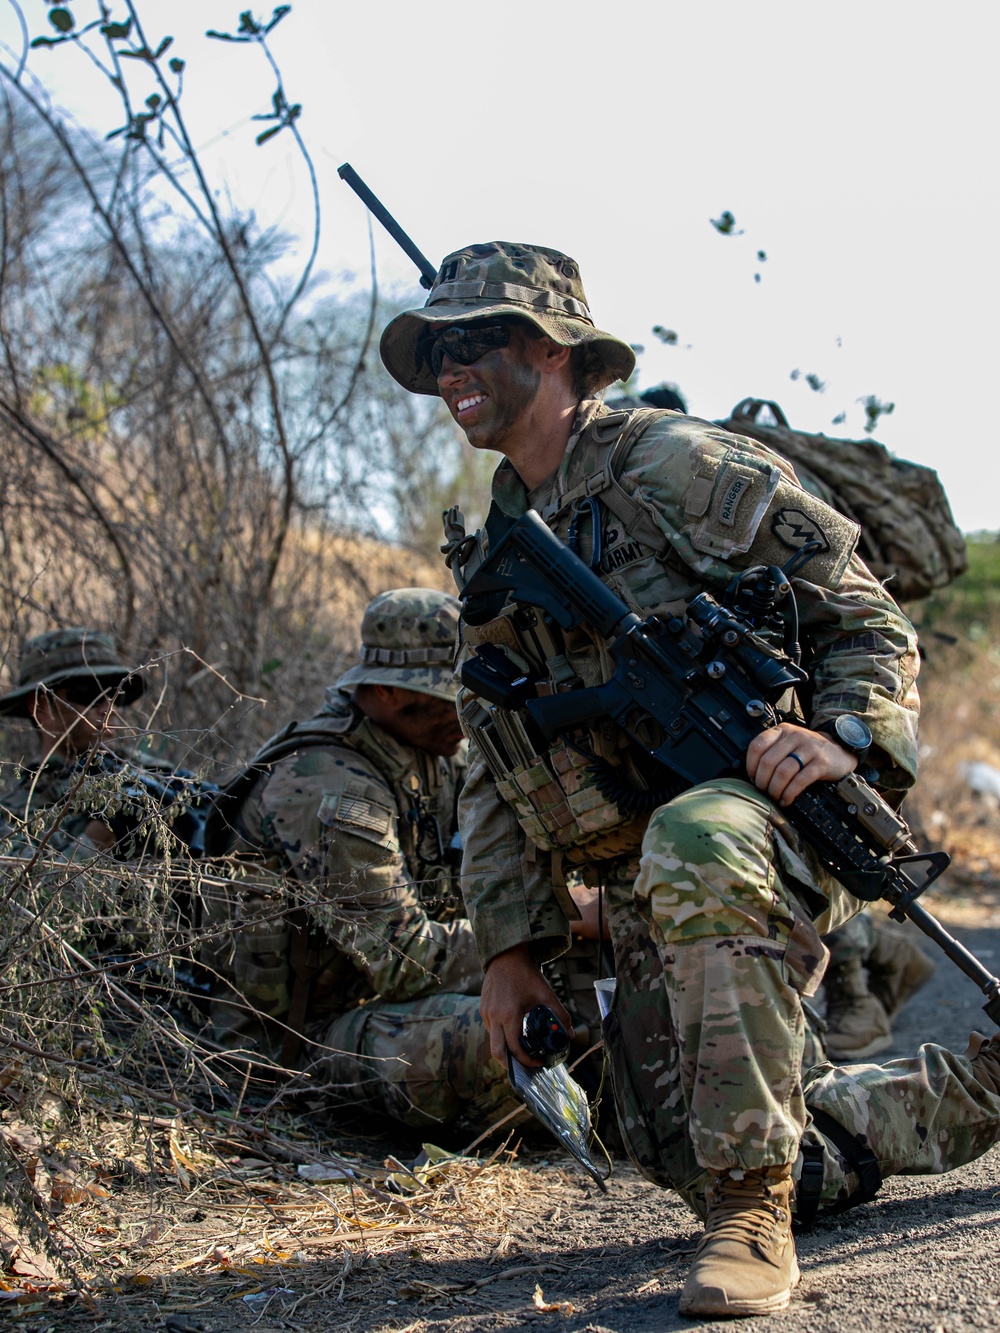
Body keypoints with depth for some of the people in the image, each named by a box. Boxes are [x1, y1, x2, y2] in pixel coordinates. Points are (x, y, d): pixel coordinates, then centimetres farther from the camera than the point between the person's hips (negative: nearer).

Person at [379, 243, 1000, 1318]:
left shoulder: (677, 465, -7)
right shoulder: (492, 555, 14)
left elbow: (866, 617, -6)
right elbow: (493, 783, 16)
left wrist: (846, 738, -25)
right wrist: (510, 942, 7)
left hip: (764, 811, -8)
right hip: (649, 901, 8)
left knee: (692, 852, -43)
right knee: (689, 1157, 8)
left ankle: (756, 1214, -30)